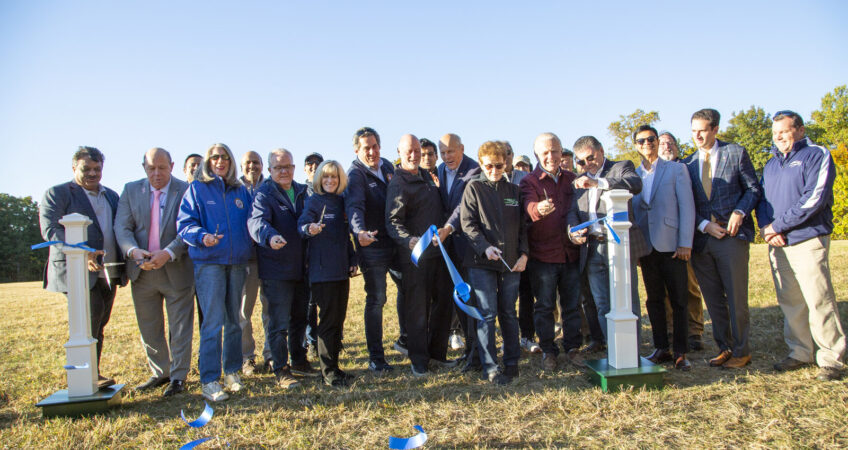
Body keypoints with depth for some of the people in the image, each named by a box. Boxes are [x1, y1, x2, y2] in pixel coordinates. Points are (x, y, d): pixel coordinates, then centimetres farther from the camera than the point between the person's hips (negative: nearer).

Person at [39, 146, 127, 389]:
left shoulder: (111, 196, 20)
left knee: (98, 324, 10)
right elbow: (50, 230, -12)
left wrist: (128, 254, 7)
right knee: (90, 317, -16)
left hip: (107, 272, 6)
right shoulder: (57, 193, 1)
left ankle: (93, 374, 19)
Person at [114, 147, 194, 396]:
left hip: (176, 270, -4)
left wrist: (168, 253, -23)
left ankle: (178, 376, 15)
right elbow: (122, 227, -1)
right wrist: (134, 251, -20)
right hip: (142, 271, 4)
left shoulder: (185, 190, -4)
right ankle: (160, 373, 28)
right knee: (149, 328, 13)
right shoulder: (131, 190, 6)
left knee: (180, 327, 3)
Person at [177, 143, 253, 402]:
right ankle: (209, 380, 0)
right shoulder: (197, 189, 5)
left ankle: (232, 371, 22)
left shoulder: (240, 191, 15)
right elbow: (184, 223, -3)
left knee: (234, 320, 10)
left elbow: (250, 223, 18)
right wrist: (202, 236, -21)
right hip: (209, 262, -4)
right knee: (213, 321, -7)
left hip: (237, 262, 4)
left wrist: (248, 249, 2)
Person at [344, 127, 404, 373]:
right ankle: (376, 358, 9)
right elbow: (354, 206, -29)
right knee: (376, 299, -3)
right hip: (372, 245, -7)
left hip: (395, 242, 7)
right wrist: (359, 231, -48)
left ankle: (405, 340, 38)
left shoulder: (387, 166, 9)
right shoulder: (355, 174, -12)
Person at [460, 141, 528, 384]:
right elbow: (467, 223, -5)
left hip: (511, 262, 3)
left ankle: (512, 362, 24)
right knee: (488, 313, -3)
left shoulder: (514, 190, 13)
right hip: (481, 262, -3)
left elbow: (523, 226, 14)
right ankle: (489, 368, 5)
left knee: (508, 312, 12)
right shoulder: (474, 188, 2)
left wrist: (524, 254, 2)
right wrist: (484, 247, -18)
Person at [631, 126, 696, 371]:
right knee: (654, 300, 9)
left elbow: (687, 207, -2)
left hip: (671, 245, -3)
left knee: (678, 300, 1)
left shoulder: (676, 169, 4)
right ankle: (661, 348, 18)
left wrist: (685, 243, -10)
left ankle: (680, 352, 8)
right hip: (646, 247, 3)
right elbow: (631, 211, 12)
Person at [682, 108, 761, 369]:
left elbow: (753, 189, 4)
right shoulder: (688, 164, 11)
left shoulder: (736, 153, 4)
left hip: (732, 234, -3)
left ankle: (741, 351, 12)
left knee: (736, 296, -1)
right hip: (701, 238, 3)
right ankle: (724, 348, 21)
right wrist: (705, 225, -5)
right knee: (713, 299, 8)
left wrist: (739, 213, -12)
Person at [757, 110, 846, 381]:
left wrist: (778, 225, -13)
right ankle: (800, 353, 18)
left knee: (819, 301, -7)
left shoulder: (817, 156, -1)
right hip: (777, 244, 6)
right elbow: (762, 200, 18)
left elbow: (815, 198, -13)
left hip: (808, 241, -6)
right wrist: (766, 228, -2)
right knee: (790, 302, 9)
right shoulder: (770, 165, 19)